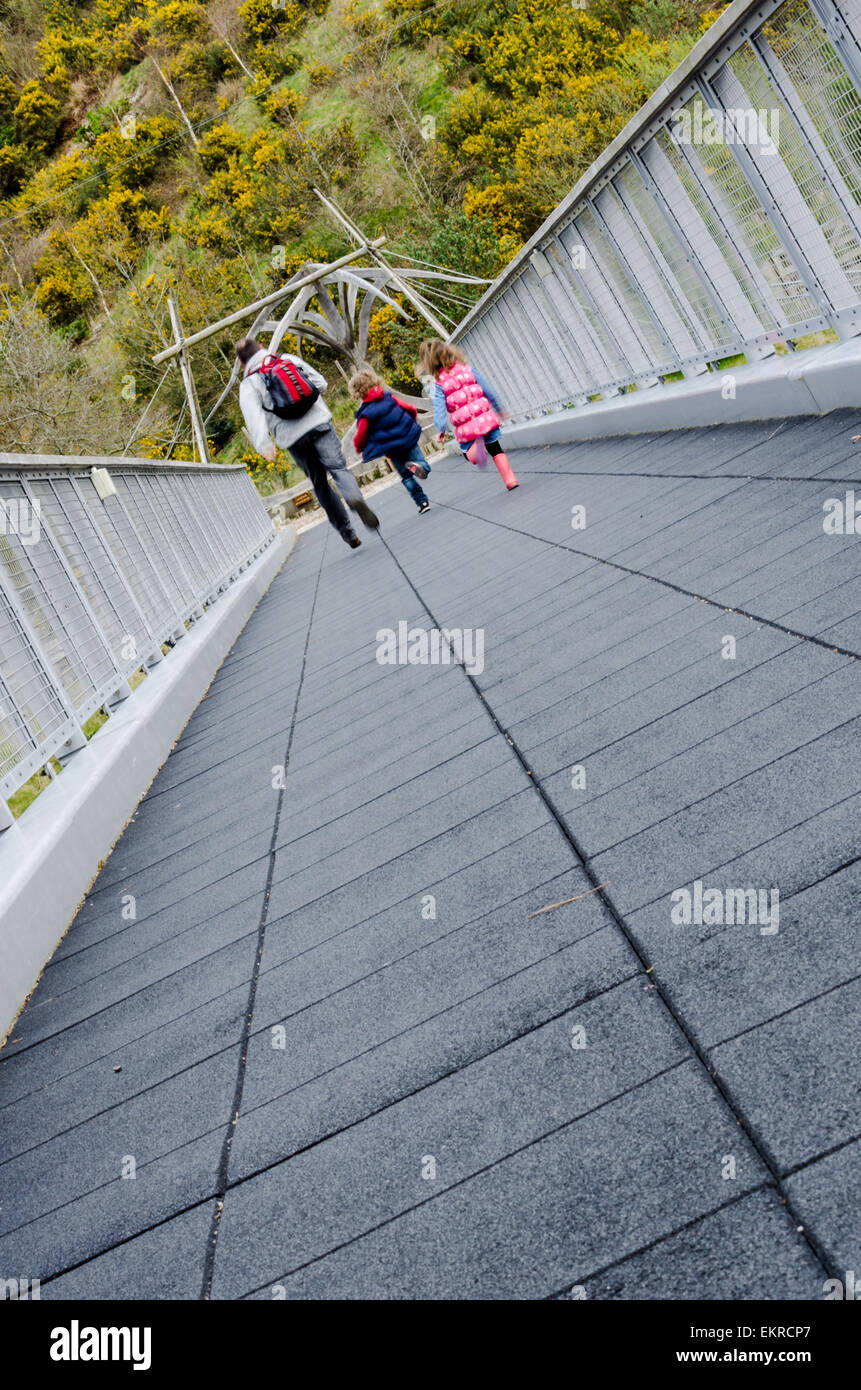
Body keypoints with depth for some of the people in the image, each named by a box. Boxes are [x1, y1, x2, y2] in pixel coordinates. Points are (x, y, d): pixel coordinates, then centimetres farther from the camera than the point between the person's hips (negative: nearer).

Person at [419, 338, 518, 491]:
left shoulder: (439, 384, -7)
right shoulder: (467, 369, 1)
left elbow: (439, 409, -13)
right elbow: (487, 390, 6)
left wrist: (441, 430, -3)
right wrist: (498, 409, 18)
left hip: (466, 427, -2)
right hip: (485, 417, 2)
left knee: (469, 453, 19)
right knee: (496, 449, 17)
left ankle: (476, 446, -16)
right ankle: (510, 479, 11)